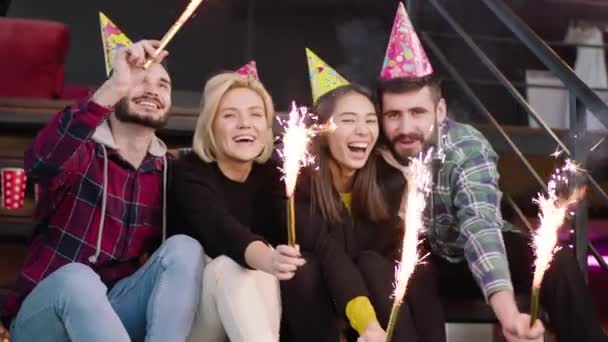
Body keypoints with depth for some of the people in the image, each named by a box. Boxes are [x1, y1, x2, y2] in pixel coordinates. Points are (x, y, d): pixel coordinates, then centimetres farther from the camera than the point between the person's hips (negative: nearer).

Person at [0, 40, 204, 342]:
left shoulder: (168, 172, 7)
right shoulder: (80, 153, -6)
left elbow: (179, 260, 9)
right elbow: (39, 163, -31)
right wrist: (113, 87, -38)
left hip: (114, 312, 4)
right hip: (42, 315, -4)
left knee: (184, 247, -17)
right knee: (76, 277, -35)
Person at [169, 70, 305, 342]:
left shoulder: (272, 174, 5)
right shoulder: (189, 172, -10)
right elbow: (223, 230, -33)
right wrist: (268, 260, -51)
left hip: (255, 301, 4)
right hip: (192, 305, -4)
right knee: (231, 266, -32)